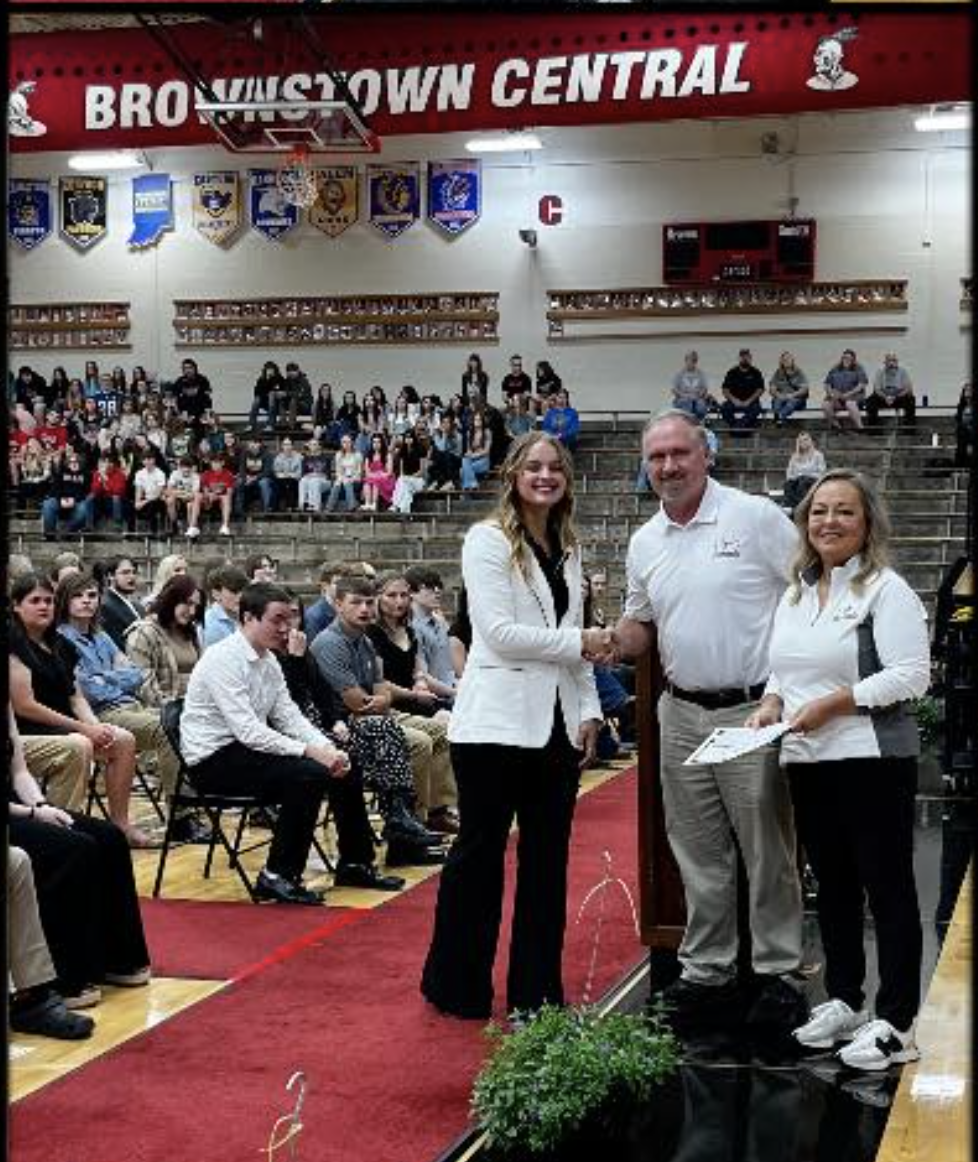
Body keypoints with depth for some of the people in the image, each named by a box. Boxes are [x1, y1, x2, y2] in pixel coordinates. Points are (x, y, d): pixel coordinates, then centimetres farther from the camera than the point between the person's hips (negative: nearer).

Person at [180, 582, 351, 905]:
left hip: (246, 750, 9)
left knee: (334, 767, -4)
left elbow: (290, 717, 8)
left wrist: (328, 749, -10)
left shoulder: (269, 662, 10)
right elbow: (247, 730, -25)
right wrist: (308, 751, -27)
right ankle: (276, 877, -15)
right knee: (307, 774, -24)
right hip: (212, 760, -9)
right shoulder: (224, 659, -18)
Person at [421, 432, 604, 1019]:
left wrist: (589, 711, 9)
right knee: (480, 851, 3)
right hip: (498, 722, -6)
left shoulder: (569, 549, 15)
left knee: (547, 858, 9)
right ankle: (457, 988, 16)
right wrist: (580, 642, -12)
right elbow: (499, 633, -16)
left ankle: (538, 991, 19)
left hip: (556, 724, 7)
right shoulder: (489, 540, -6)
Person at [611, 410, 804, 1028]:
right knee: (698, 853, 12)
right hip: (682, 714, 5)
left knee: (768, 849, 3)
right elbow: (639, 628, 19)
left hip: (752, 710, -5)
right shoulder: (645, 542, 10)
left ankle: (779, 971, 14)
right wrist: (606, 640, -4)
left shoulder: (757, 517, -7)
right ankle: (707, 971, 22)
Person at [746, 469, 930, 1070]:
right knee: (833, 886, 16)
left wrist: (835, 702, -20)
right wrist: (772, 702, 3)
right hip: (808, 762, 8)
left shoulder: (886, 590, -9)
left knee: (888, 889, -1)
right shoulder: (795, 596, 15)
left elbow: (911, 676, -16)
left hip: (872, 762, -8)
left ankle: (896, 1025, 5)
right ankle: (844, 1002, 29)